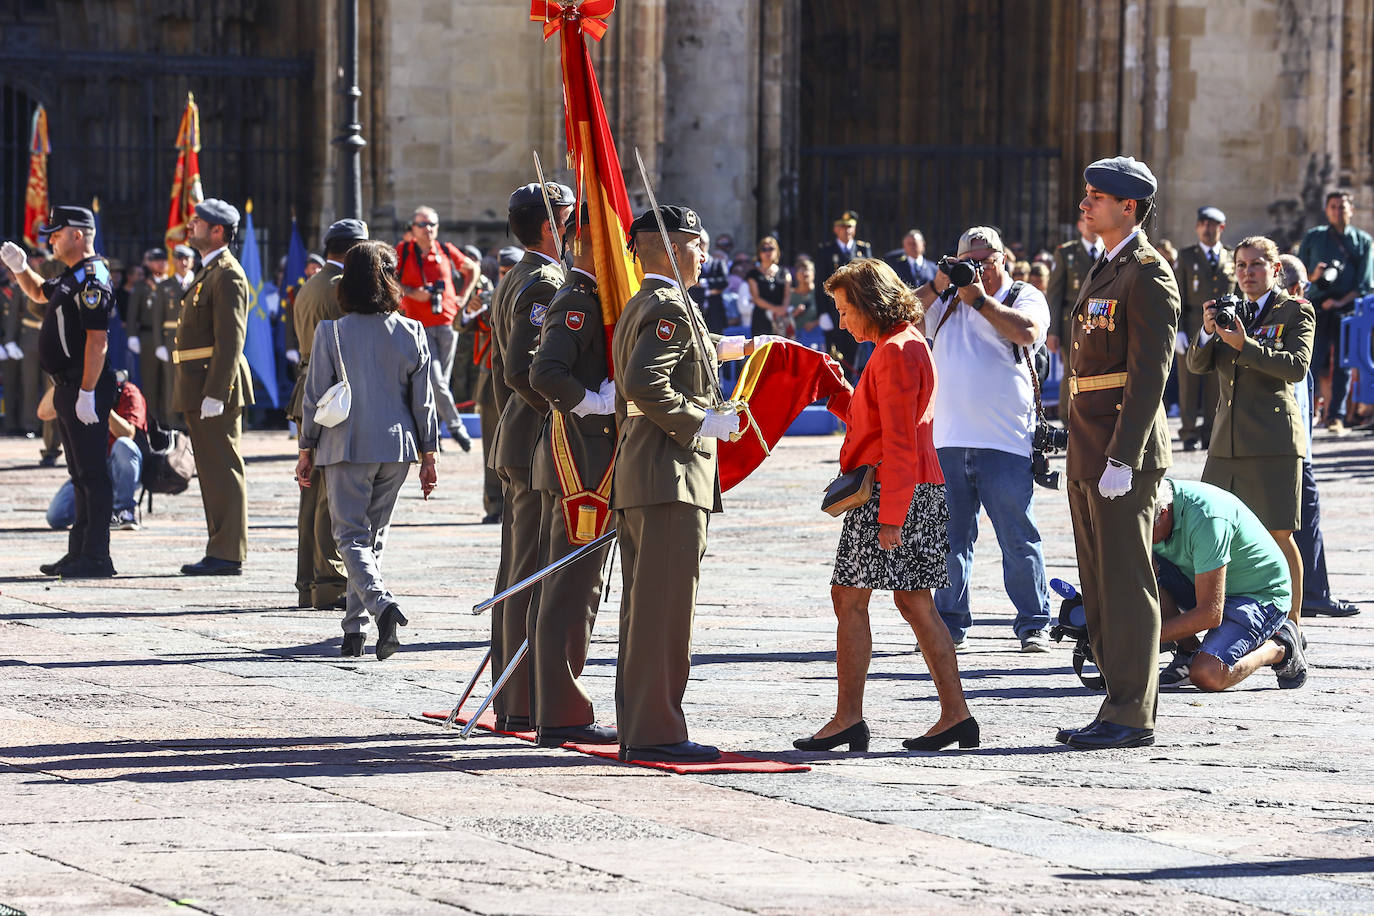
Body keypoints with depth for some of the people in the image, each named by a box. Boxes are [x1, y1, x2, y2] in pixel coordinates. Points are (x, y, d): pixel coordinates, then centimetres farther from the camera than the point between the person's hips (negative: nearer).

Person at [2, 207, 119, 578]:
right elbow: (39, 292, 37)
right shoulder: (72, 279, 16)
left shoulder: (93, 281, -15)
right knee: (80, 475, 14)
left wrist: (87, 393, -25)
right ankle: (79, 553, 20)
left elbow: (98, 341, -22)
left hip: (86, 390, -11)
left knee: (92, 474, -9)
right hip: (67, 389, 11)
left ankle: (96, 558, -9)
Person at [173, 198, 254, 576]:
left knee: (223, 470, -8)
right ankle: (221, 550, 17)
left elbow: (231, 340, -20)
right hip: (200, 389, 11)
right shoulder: (209, 272, 19)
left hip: (216, 386, -11)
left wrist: (215, 394, -23)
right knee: (212, 471, 12)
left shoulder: (228, 275, -13)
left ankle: (228, 555, -6)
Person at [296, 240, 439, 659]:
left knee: (350, 535, 1)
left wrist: (306, 451, 6)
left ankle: (382, 603, -25)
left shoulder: (331, 332, -7)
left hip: (347, 448, -3)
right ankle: (354, 628, 13)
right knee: (373, 536, 14)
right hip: (397, 447, 3)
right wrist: (428, 456, 11)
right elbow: (423, 400, 3)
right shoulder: (412, 333, 0)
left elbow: (315, 397, -3)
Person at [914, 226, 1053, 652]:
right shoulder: (947, 300, 17)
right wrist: (936, 287, -3)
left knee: (1019, 537, -3)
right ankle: (949, 621, 14)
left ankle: (1033, 624, 3)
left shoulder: (1025, 297, 5)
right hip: (948, 439, 4)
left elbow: (1026, 331, -15)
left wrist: (980, 299, -12)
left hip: (1005, 440, -4)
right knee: (950, 537, 7)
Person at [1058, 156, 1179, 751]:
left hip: (1124, 455, -10)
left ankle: (1131, 717, -4)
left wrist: (1121, 459, -22)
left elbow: (1149, 374, -18)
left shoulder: (1149, 276, -11)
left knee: (1125, 585, -7)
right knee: (1100, 587, 11)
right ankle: (1126, 706, 16)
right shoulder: (1104, 271, 19)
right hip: (1090, 456, 10)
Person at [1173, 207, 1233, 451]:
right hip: (1191, 330, -1)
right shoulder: (1186, 257, 7)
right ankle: (1189, 435, 4)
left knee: (1216, 386, 2)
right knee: (1189, 383, -2)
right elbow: (1177, 297, 2)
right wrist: (1177, 330, -7)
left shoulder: (1232, 259, 12)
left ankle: (1210, 435, 9)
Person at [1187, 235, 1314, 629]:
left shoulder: (1296, 312, 2)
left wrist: (1245, 345, -19)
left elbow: (1297, 367, -12)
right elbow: (1197, 363, 9)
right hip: (1227, 441, 5)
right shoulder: (1230, 311, 16)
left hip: (1273, 440, -5)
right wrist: (1207, 332, -11)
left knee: (1278, 534, -7)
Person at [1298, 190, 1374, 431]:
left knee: (1342, 363, 0)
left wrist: (1342, 302, -9)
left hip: (1347, 309, 0)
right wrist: (1313, 276, -10)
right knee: (1313, 362, -9)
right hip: (1318, 307, 0)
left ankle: (1335, 416, 4)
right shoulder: (1313, 237, 11)